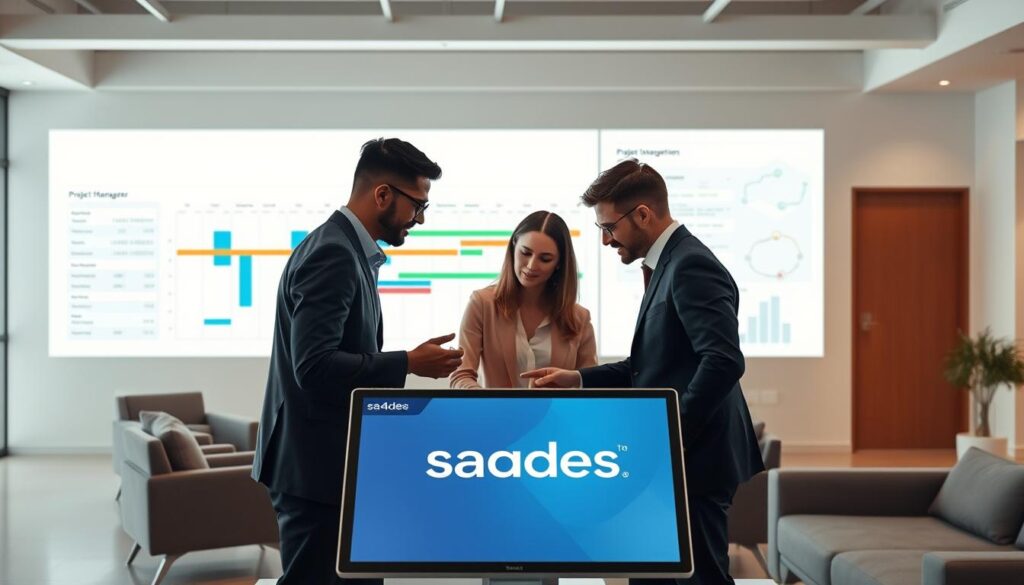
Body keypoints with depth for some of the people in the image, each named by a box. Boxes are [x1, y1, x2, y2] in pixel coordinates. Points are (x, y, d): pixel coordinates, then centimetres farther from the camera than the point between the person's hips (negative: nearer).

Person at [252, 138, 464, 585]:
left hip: (332, 462, 10)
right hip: (316, 464, -10)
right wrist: (409, 364, -20)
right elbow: (314, 366, -26)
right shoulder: (333, 253, -18)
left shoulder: (347, 249, 13)